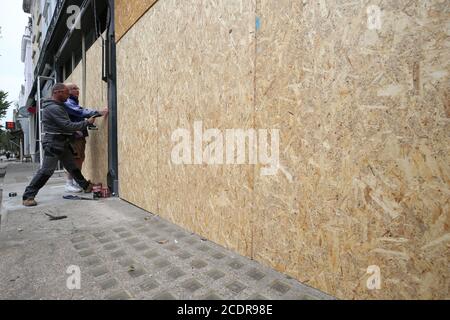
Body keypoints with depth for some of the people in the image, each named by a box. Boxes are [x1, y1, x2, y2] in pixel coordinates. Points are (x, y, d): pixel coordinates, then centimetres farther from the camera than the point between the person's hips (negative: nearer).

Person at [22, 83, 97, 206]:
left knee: (72, 166, 13)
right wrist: (87, 122, -15)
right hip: (53, 143, -10)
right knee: (46, 170, -7)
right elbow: (68, 126, -22)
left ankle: (86, 186, 20)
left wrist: (77, 131, 9)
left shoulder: (58, 106, 15)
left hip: (62, 143, 10)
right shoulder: (53, 108, -17)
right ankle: (28, 196, 3)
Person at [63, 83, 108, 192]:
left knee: (80, 159, 12)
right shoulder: (67, 103, -10)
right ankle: (69, 184, 3)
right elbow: (81, 112, -21)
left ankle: (76, 182, 22)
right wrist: (99, 113, -26)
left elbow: (82, 112, 17)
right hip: (74, 135, -9)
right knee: (74, 159, -6)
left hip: (80, 135, 9)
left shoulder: (74, 102, 21)